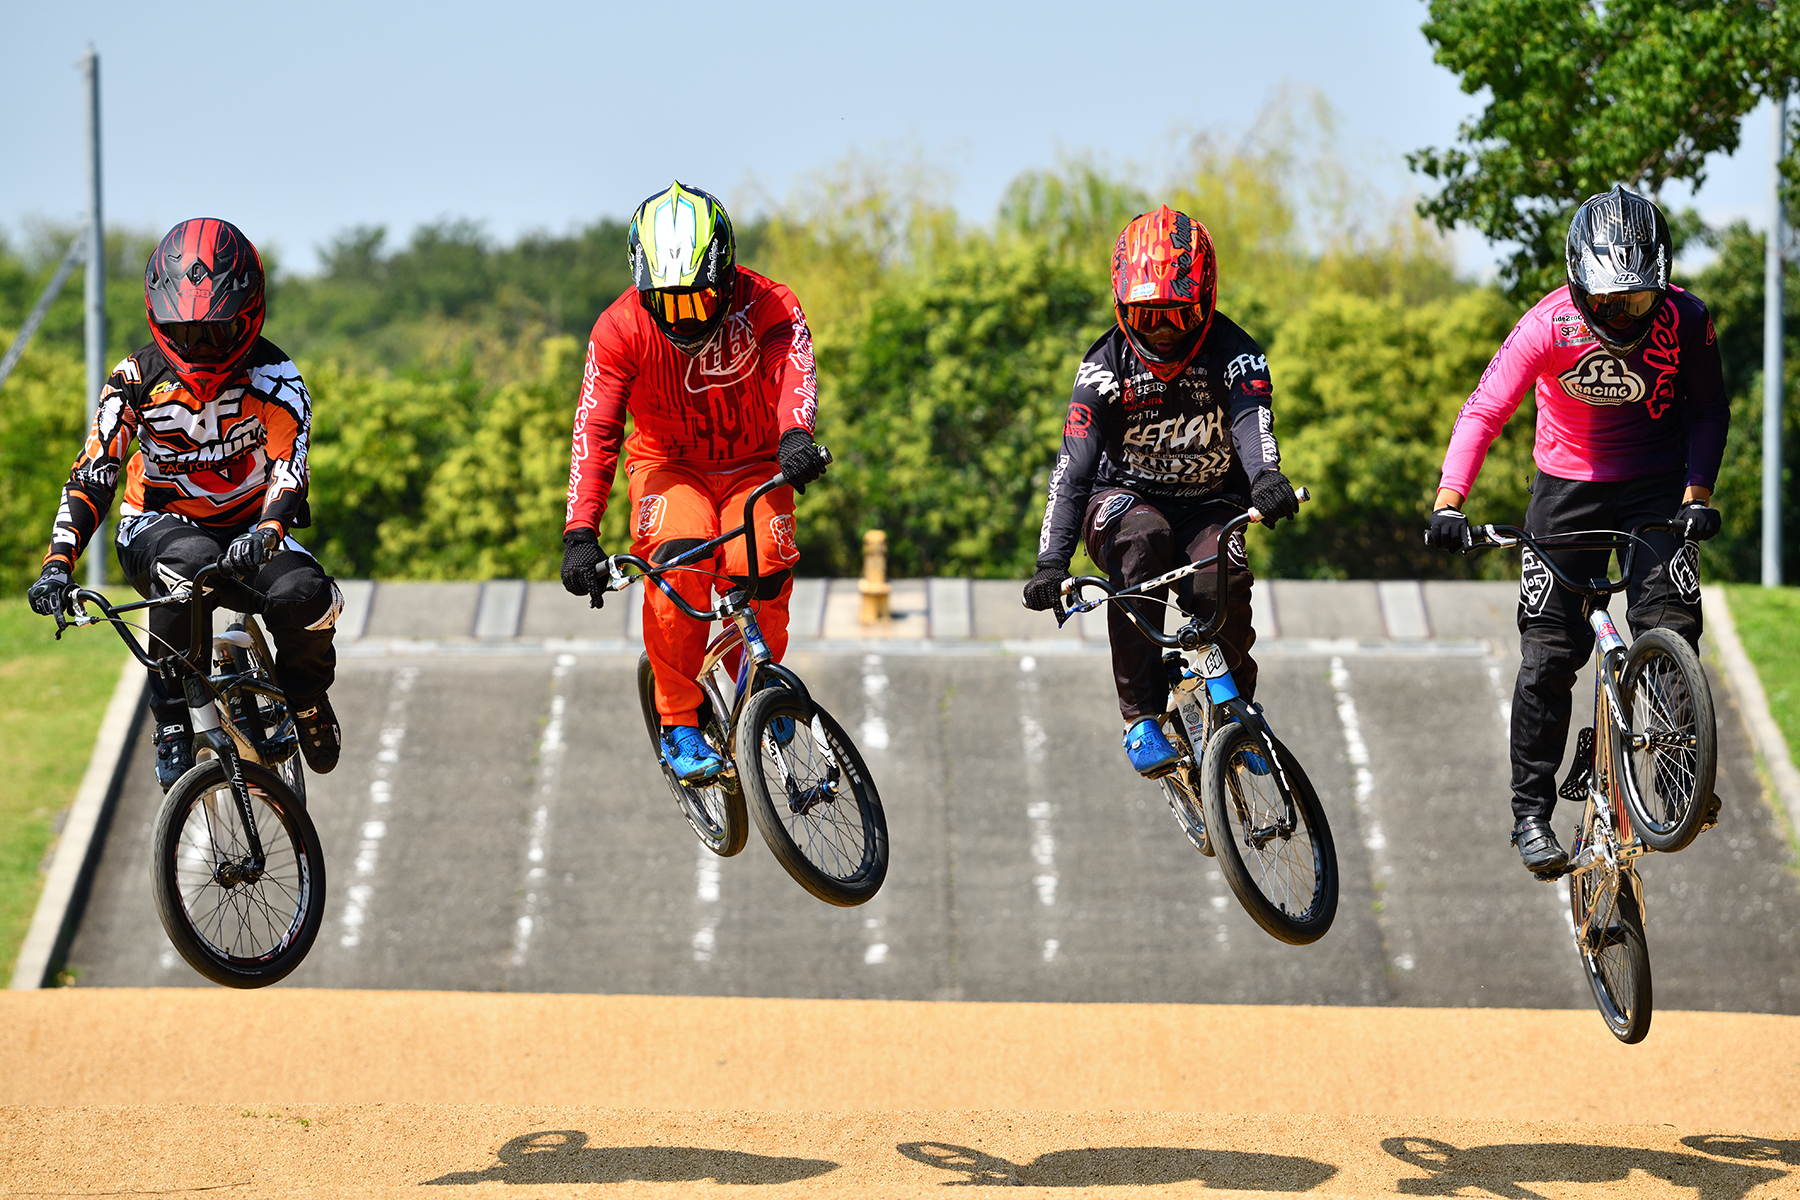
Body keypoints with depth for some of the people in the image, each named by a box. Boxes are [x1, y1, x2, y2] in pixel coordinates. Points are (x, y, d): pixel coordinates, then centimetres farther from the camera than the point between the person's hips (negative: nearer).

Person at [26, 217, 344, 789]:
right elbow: (92, 474, -14)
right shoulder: (138, 378, -10)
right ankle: (173, 723, -25)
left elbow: (288, 466, -26)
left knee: (302, 597, -31)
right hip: (159, 525, -1)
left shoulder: (273, 378, -13)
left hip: (247, 528, 1)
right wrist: (58, 564, -28)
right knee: (188, 566, -38)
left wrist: (266, 533, -48)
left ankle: (305, 690, 4)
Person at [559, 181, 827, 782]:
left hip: (754, 468, 0)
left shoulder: (768, 307, -19)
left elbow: (793, 371, -38)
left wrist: (796, 437, -61)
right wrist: (579, 535, -33)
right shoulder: (622, 327, -17)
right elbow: (594, 430, -22)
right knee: (679, 559, -32)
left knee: (760, 573, -27)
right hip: (668, 466, 0)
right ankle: (680, 723, -22)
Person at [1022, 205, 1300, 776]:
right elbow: (1073, 468, -21)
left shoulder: (1232, 353, -12)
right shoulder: (1106, 366, -13)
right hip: (1123, 499, 0)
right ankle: (1142, 718, -33)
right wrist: (1051, 562, -35)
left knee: (1221, 586, -31)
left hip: (1208, 506, 1)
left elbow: (1252, 422, -32)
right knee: (1142, 540, -36)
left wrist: (1266, 476, -57)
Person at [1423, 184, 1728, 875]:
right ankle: (1532, 811, 6)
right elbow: (1483, 413, -23)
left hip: (1659, 484, 0)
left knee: (1669, 624, -19)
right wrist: (1448, 502, -35)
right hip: (1569, 485, 0)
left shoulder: (1684, 320, -17)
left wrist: (1697, 494, -16)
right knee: (1549, 653, -4)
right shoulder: (1549, 326, -22)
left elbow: (1708, 410, -3)